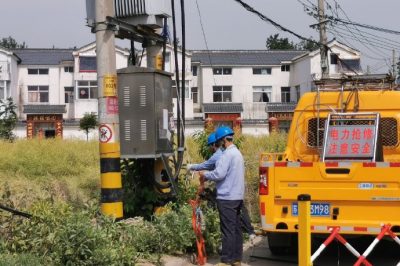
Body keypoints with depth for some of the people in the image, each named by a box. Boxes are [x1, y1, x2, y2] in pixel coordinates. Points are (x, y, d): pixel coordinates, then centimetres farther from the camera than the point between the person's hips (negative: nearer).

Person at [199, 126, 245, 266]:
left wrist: (205, 174, -3)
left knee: (228, 229, -6)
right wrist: (208, 176, 14)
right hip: (237, 196, 10)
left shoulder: (228, 154, -15)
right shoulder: (237, 153, 17)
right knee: (236, 228, 12)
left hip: (227, 198, -10)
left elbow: (219, 174, -20)